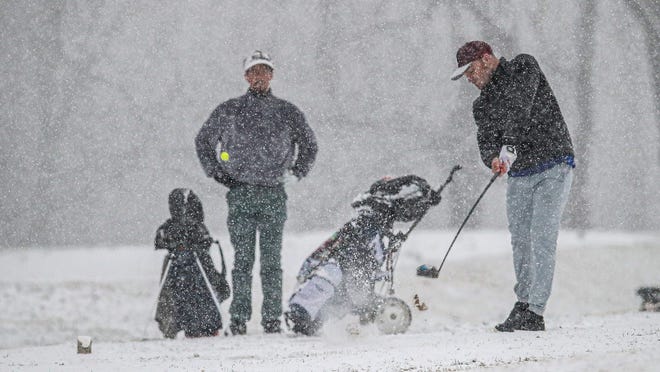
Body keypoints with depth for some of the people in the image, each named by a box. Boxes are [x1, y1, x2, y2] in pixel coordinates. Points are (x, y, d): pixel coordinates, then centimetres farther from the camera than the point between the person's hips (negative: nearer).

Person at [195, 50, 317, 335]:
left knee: (272, 260, -1)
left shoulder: (287, 112, 10)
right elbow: (203, 140, 18)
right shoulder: (228, 111, 8)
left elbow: (308, 143, 23)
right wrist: (216, 172, 8)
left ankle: (272, 319, 1)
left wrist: (295, 172, 11)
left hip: (274, 194, 1)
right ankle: (238, 317, -2)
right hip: (240, 193, 0)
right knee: (243, 259, -4)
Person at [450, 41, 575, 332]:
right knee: (520, 240, 3)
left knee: (541, 237, -14)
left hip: (554, 168, -6)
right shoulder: (482, 105, 15)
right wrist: (494, 158, -22)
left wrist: (509, 146, -35)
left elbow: (520, 106, -22)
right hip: (519, 176, 7)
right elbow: (486, 143, 3)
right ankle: (524, 302, 17)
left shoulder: (523, 68, -4)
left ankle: (535, 313, -19)